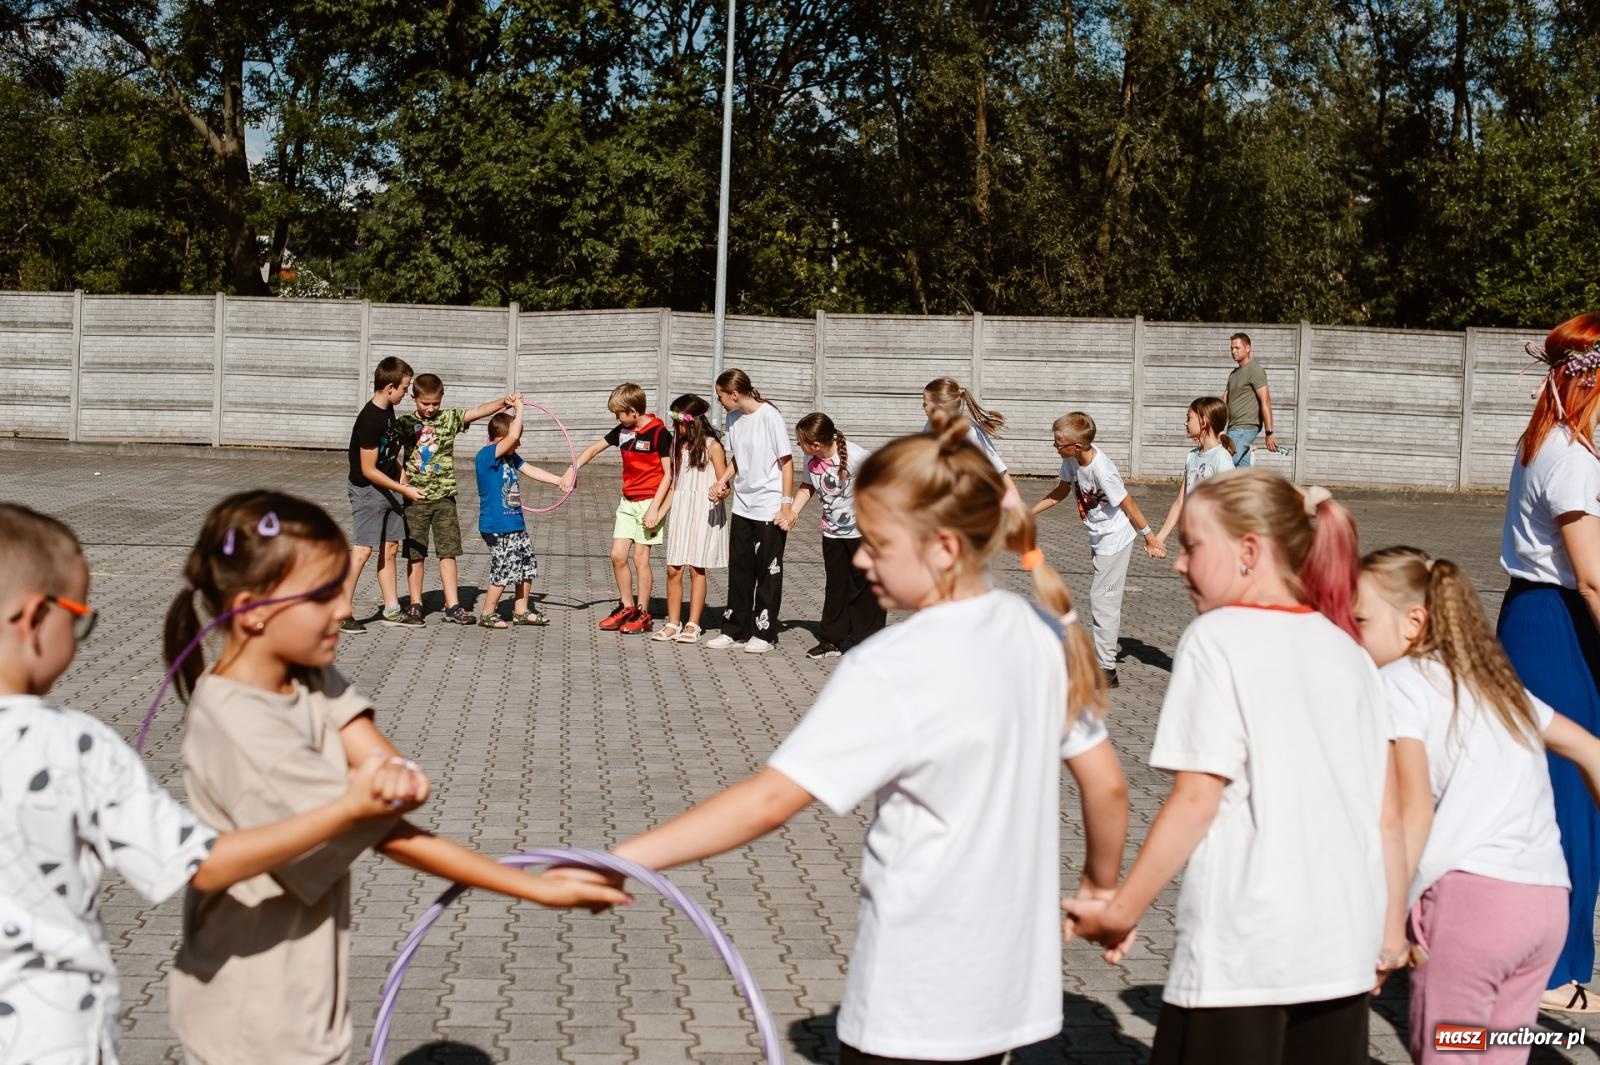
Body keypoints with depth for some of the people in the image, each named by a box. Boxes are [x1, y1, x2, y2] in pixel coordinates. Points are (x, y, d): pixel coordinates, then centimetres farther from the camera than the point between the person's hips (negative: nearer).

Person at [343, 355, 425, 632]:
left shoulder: (388, 410, 6)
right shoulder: (369, 420, -22)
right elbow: (368, 470, -20)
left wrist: (402, 480, 13)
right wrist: (404, 490, -16)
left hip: (389, 489, 9)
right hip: (367, 491, -9)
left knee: (390, 549, 11)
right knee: (362, 550, -11)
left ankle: (392, 610, 18)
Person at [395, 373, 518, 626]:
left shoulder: (450, 418, 3)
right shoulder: (404, 423, 1)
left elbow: (478, 411, -9)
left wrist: (503, 402, -24)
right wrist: (402, 480, -9)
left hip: (444, 497, 1)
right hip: (415, 498, -1)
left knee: (448, 552, 0)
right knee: (415, 553, 6)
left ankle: (453, 606, 3)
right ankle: (415, 604, 16)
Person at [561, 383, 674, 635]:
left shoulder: (658, 432, -13)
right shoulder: (623, 431, 6)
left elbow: (668, 474, -12)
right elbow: (594, 448, 20)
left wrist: (654, 508, -16)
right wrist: (572, 470, 11)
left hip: (649, 502, -6)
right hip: (628, 501, 6)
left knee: (641, 558, -4)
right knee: (617, 555, 3)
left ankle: (643, 614, 7)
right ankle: (626, 607, 17)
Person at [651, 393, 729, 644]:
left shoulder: (712, 447, -7)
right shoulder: (677, 445, 11)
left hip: (704, 513, -5)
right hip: (680, 511, 5)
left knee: (696, 568, -1)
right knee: (673, 569, 0)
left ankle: (693, 626, 5)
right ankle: (673, 624, 8)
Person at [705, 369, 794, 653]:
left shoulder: (769, 416, -15)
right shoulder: (733, 418, 5)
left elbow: (786, 461, -11)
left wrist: (787, 505, -13)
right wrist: (721, 482, 1)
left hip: (769, 509, -7)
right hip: (742, 507, 7)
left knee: (768, 572, 4)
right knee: (739, 571, 10)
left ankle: (764, 633, 12)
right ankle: (735, 630, 19)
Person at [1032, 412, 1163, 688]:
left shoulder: (1102, 470, -31)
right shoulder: (1071, 460, -7)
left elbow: (1127, 503, -21)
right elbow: (1061, 492, 11)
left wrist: (1149, 537, -12)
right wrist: (1029, 513, 11)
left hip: (1115, 538, -9)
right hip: (1099, 537, 9)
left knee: (1102, 598, -7)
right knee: (1104, 596, 17)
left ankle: (1106, 669, -3)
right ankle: (1102, 654, 29)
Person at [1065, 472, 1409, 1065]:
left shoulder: (1217, 638, -7)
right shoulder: (1348, 650, 11)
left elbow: (1196, 800, -13)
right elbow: (1387, 813, 10)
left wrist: (1120, 912, -6)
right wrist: (1391, 928, 19)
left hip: (1242, 950, -6)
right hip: (1344, 948, 6)